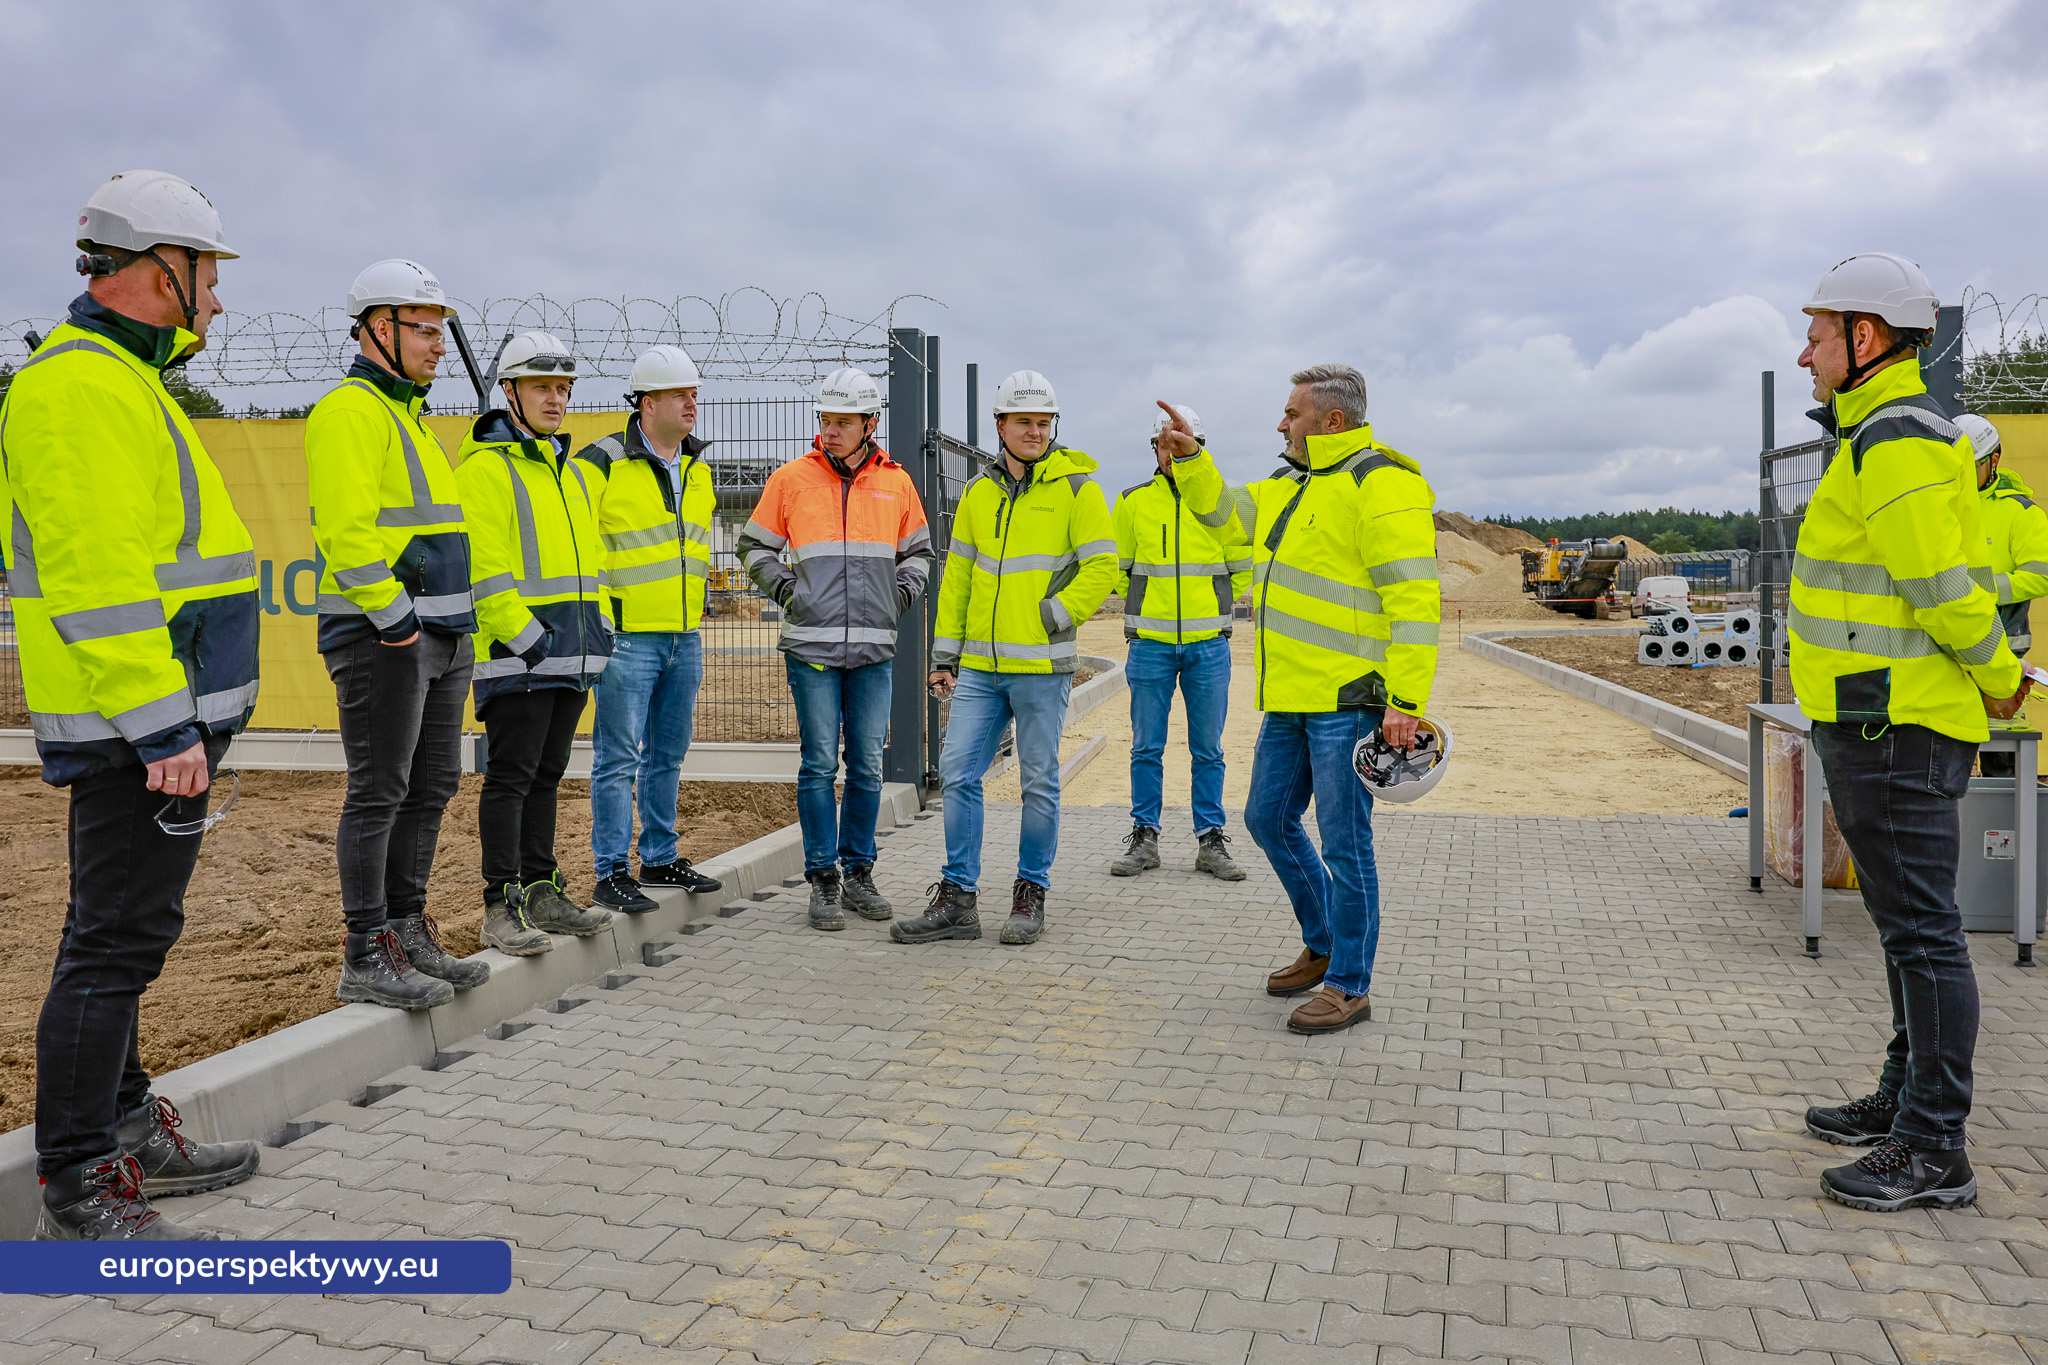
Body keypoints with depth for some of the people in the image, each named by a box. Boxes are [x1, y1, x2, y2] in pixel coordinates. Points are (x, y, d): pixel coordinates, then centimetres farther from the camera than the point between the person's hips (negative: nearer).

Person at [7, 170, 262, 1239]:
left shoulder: (119, 382, 20)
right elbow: (99, 577, -22)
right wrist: (165, 728, -24)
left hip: (158, 717, 11)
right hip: (144, 723, -11)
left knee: (121, 929, 18)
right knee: (118, 938, -5)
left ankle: (126, 1132, 31)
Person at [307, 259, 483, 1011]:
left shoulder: (410, 415, 22)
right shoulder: (350, 411, -9)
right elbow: (345, 529, -20)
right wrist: (393, 617, -18)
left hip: (441, 636, 10)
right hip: (383, 637, -10)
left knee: (431, 787, 12)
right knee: (379, 793, -5)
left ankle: (408, 931, 22)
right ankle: (366, 957, 3)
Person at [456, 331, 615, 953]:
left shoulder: (572, 471, 19)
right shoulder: (484, 468, -7)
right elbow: (484, 569, -15)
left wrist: (600, 630, 15)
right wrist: (526, 637, -19)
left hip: (571, 653, 8)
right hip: (517, 652, -8)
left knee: (546, 774, 13)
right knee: (510, 777, -4)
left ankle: (542, 891, 22)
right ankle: (501, 907, 2)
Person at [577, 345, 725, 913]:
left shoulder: (699, 470, 13)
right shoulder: (601, 464, -8)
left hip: (684, 639, 7)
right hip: (627, 635, -7)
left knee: (668, 754, 15)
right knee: (618, 757, -3)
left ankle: (660, 858, 26)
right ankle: (612, 873, 5)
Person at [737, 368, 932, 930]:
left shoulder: (896, 482, 10)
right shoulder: (791, 479, 4)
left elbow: (917, 549, 23)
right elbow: (754, 547, 13)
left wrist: (902, 594, 7)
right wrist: (784, 589, -1)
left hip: (874, 648, 2)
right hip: (811, 645, -2)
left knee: (867, 766, 6)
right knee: (819, 764, -2)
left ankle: (858, 872, 19)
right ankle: (823, 879, 8)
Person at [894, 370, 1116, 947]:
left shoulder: (1076, 487, -1)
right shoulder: (978, 492, 13)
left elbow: (1101, 568, -6)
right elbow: (958, 576, 16)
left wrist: (1049, 618, -11)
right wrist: (945, 653, 12)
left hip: (1042, 666, -4)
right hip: (979, 666, 5)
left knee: (1039, 782, 4)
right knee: (958, 774, 2)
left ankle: (1031, 894, 19)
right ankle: (958, 899, 12)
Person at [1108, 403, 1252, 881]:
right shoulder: (1133, 502, 3)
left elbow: (1243, 566, 15)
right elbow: (1118, 566, 16)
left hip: (1208, 645, 0)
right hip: (1150, 644, 0)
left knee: (1208, 749, 6)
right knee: (1146, 747, 4)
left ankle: (1211, 841, 14)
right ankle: (1144, 837, 14)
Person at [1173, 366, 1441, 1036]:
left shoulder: (1381, 484, -12)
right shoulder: (1290, 487, 16)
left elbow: (1414, 599, -19)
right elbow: (1221, 509, 34)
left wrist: (1405, 702, -23)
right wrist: (1189, 458, 18)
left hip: (1349, 700, -9)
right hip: (1292, 698, 10)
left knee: (1343, 842, -2)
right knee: (1269, 818, 16)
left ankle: (1350, 986, 11)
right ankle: (1324, 945, 33)